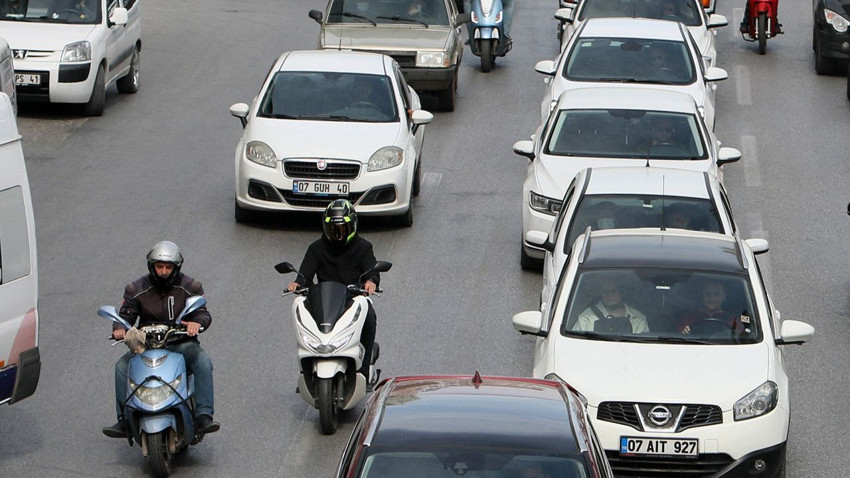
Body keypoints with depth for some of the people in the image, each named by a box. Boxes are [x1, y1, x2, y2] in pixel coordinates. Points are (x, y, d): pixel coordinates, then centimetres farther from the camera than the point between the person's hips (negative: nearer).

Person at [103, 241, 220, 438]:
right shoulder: (137, 289, 4)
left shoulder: (189, 287, 2)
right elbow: (126, 314, 3)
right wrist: (119, 328, -21)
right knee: (122, 366, -23)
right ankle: (124, 420, -20)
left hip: (181, 343, -1)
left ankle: (203, 416, -35)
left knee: (203, 362, -31)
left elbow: (203, 313, -2)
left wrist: (197, 322, -28)